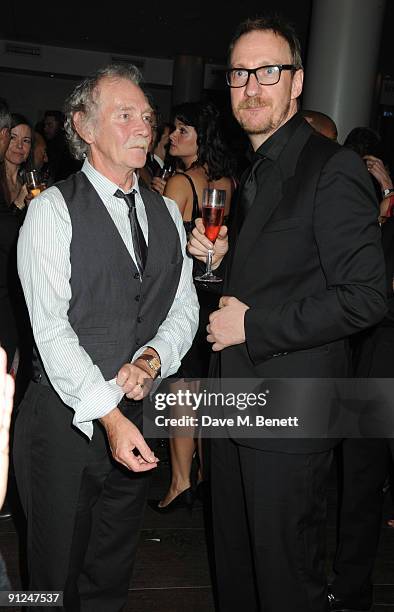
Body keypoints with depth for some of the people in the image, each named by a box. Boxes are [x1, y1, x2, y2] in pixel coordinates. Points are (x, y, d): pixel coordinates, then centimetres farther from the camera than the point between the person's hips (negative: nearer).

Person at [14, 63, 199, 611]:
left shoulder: (167, 213, 9)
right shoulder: (52, 211, -9)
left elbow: (184, 308, 7)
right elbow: (51, 328, -17)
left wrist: (152, 359, -13)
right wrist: (109, 416, -22)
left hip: (135, 418, 5)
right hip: (66, 417, -4)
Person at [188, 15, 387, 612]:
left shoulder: (332, 168, -14)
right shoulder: (254, 174, 15)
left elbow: (366, 295, -20)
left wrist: (253, 326, -18)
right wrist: (221, 258, 2)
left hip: (289, 416, -8)